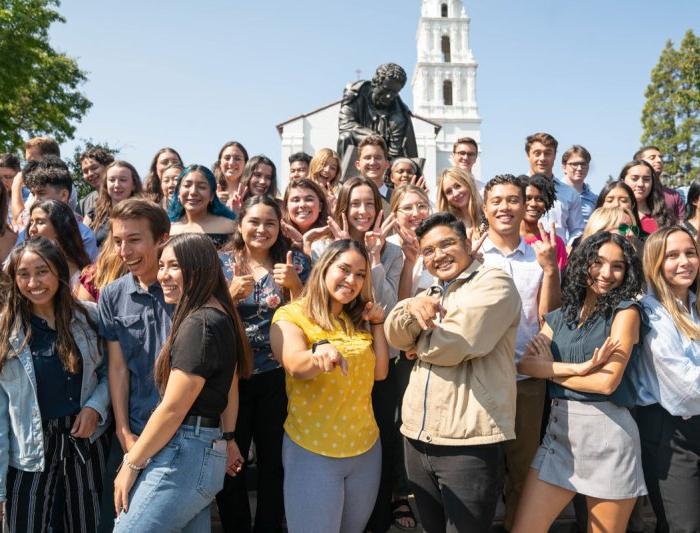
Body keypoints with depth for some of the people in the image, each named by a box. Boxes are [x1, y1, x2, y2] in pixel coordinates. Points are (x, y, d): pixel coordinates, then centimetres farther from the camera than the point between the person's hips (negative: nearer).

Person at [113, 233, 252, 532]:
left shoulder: (199, 324, -19)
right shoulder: (220, 317, 12)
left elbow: (173, 409, -18)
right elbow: (229, 389, 20)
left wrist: (131, 465, -9)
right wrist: (227, 439, 28)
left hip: (182, 456, -10)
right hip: (207, 451, 10)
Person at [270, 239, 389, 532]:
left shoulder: (358, 320, 8)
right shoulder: (290, 316, -11)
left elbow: (379, 372, 5)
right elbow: (296, 366, -29)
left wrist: (377, 324, -2)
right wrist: (319, 354, -50)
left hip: (366, 447, 6)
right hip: (312, 451, -5)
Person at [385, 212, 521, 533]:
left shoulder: (493, 284, -7)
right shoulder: (430, 295, 17)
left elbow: (453, 345, -18)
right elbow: (395, 336, 1)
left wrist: (417, 345, 1)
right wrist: (412, 307, -20)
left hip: (469, 442, -7)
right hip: (418, 436, 7)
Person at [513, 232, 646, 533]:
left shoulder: (626, 312, -2)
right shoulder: (559, 317, 11)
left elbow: (607, 382, -12)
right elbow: (524, 364, -3)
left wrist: (549, 369, -1)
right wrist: (578, 368, -15)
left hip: (607, 433, -4)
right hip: (559, 431, 4)